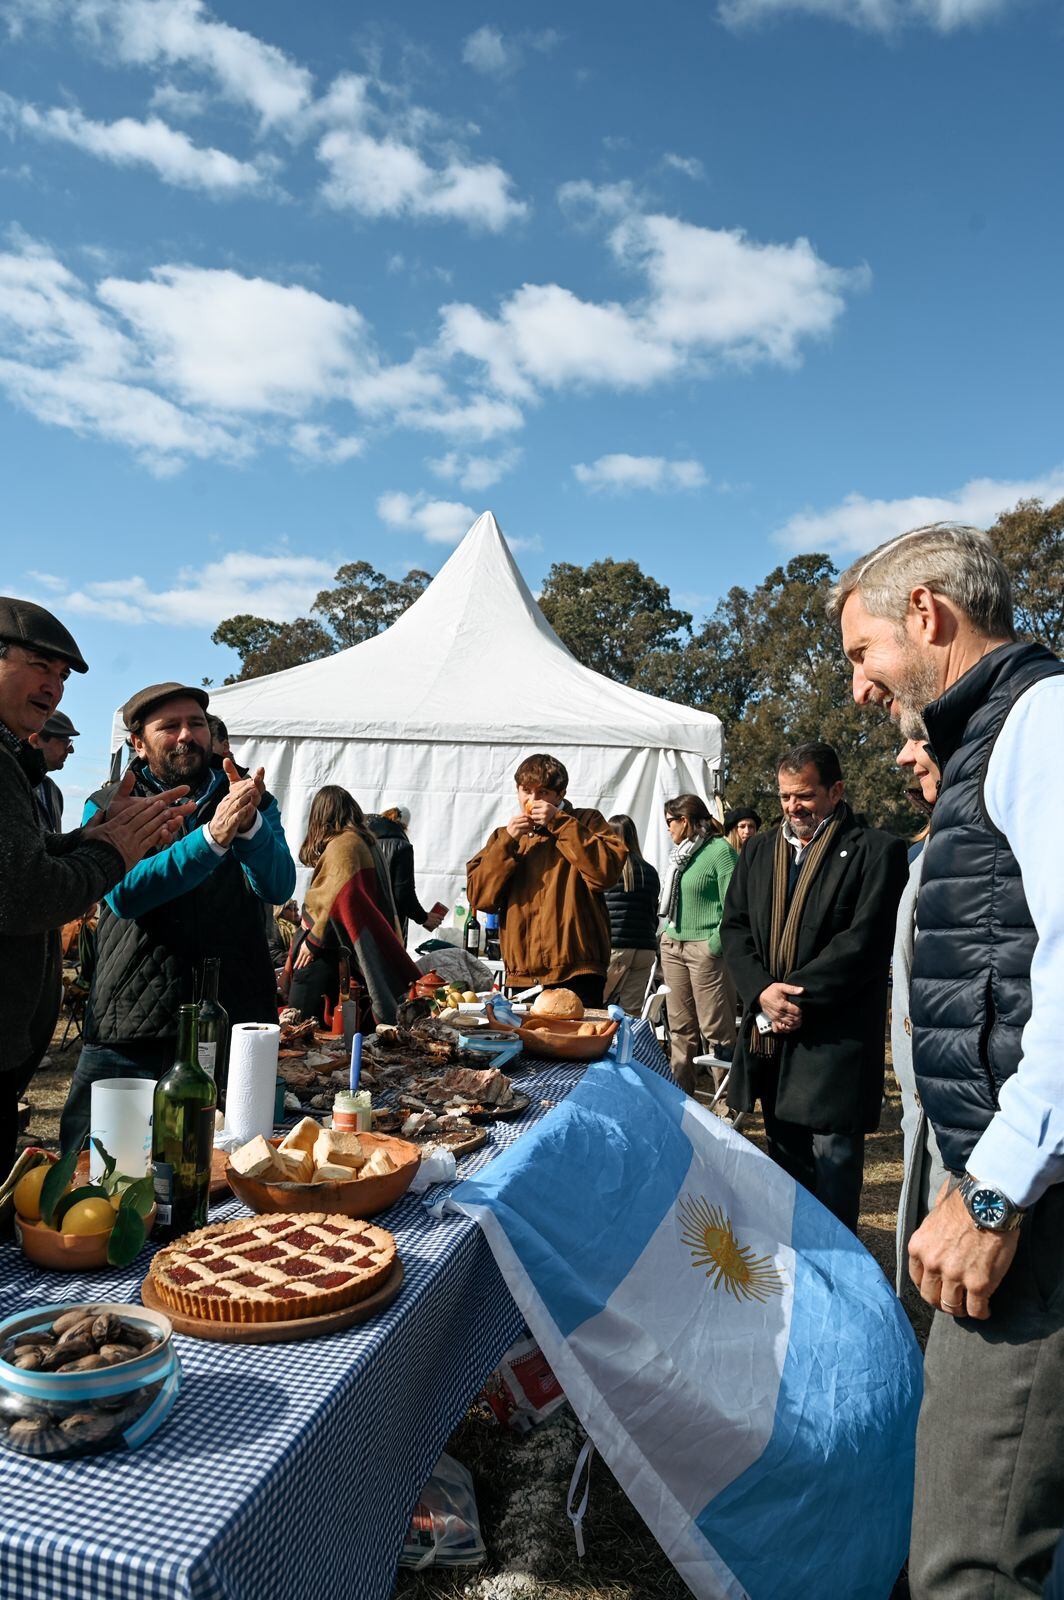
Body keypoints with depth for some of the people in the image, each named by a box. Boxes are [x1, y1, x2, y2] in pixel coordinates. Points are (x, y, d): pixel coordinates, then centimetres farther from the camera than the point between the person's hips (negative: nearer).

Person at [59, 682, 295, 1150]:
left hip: (235, 1024, 1)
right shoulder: (107, 808, 4)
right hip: (128, 1032, 0)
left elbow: (278, 886, -8)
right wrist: (212, 837, -27)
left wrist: (249, 824, -28)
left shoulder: (251, 802, 8)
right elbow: (123, 895, -14)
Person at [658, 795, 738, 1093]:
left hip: (705, 948, -8)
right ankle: (679, 1089, 23)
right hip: (672, 946, 8)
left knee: (715, 1029, -4)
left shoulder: (720, 850, -10)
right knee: (680, 1027, 13)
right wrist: (665, 932, 12)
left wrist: (714, 945, -16)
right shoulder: (680, 851, 15)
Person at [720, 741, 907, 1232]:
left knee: (832, 1168, -1)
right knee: (787, 1162, 17)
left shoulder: (877, 851, -6)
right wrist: (763, 992, -9)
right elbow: (734, 928, 8)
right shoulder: (759, 851, 13)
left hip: (835, 1039, -6)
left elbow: (864, 942, -14)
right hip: (771, 1036, 6)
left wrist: (790, 996, -16)